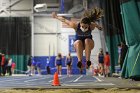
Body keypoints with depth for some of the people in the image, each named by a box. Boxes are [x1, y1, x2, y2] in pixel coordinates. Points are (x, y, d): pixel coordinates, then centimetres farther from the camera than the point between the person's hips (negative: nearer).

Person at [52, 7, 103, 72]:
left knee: (87, 41, -34)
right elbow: (64, 20, -17)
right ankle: (79, 61, -38)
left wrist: (99, 27, 19)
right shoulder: (76, 26, -30)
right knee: (78, 42, -35)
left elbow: (96, 25, -3)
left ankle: (88, 61, -34)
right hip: (78, 44, 0)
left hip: (88, 44, 0)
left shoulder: (92, 26, -28)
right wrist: (56, 17, -2)